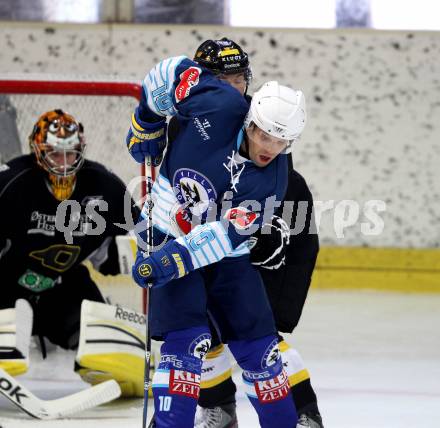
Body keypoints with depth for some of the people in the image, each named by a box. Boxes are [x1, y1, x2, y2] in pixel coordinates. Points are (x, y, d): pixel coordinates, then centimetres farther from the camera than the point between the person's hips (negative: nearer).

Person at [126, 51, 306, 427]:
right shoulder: (221, 107, -22)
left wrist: (173, 259, -34)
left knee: (259, 349, 5)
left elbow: (226, 234, -25)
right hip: (169, 236, -3)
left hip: (227, 256, 3)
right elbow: (176, 71, -5)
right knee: (187, 340, -18)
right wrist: (147, 123, 4)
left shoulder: (272, 180, -17)